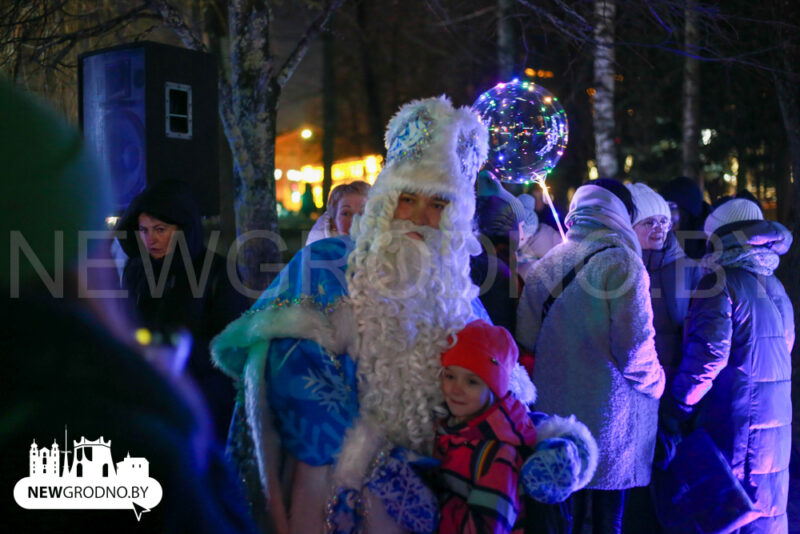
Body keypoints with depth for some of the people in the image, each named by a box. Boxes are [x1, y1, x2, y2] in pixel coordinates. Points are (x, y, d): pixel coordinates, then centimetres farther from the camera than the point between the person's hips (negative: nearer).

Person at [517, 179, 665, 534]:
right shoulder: (621, 262, -11)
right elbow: (634, 346, -15)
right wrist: (656, 382, 3)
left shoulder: (543, 266, 3)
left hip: (553, 410, 5)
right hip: (608, 414, -5)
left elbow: (526, 338, 3)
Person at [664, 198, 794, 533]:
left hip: (732, 423, -7)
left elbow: (708, 354, -19)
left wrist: (678, 409, -10)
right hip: (775, 423, 7)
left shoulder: (720, 283, -11)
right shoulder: (775, 286, 12)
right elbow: (785, 347, 18)